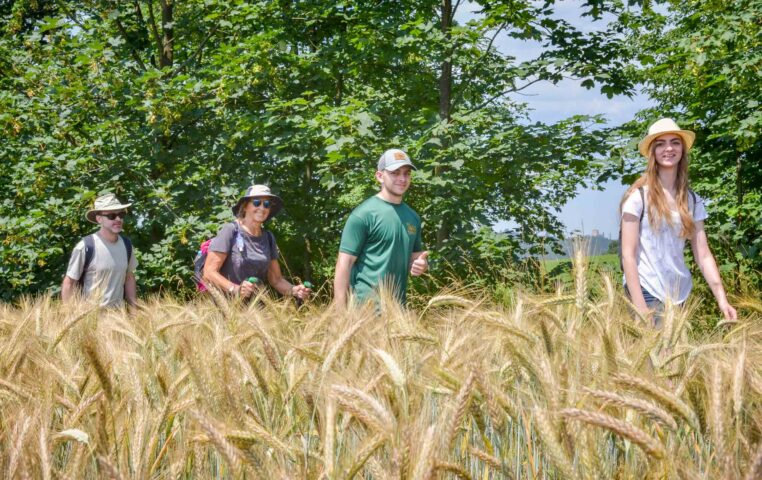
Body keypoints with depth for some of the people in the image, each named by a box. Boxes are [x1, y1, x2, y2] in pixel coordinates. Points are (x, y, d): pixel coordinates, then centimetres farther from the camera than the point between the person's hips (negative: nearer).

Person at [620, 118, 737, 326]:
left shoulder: (691, 200, 7)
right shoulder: (639, 196, -6)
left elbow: (703, 255, 4)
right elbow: (628, 255, -9)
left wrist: (722, 299, -7)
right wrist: (640, 307, -16)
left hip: (679, 295, 5)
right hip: (647, 293, -5)